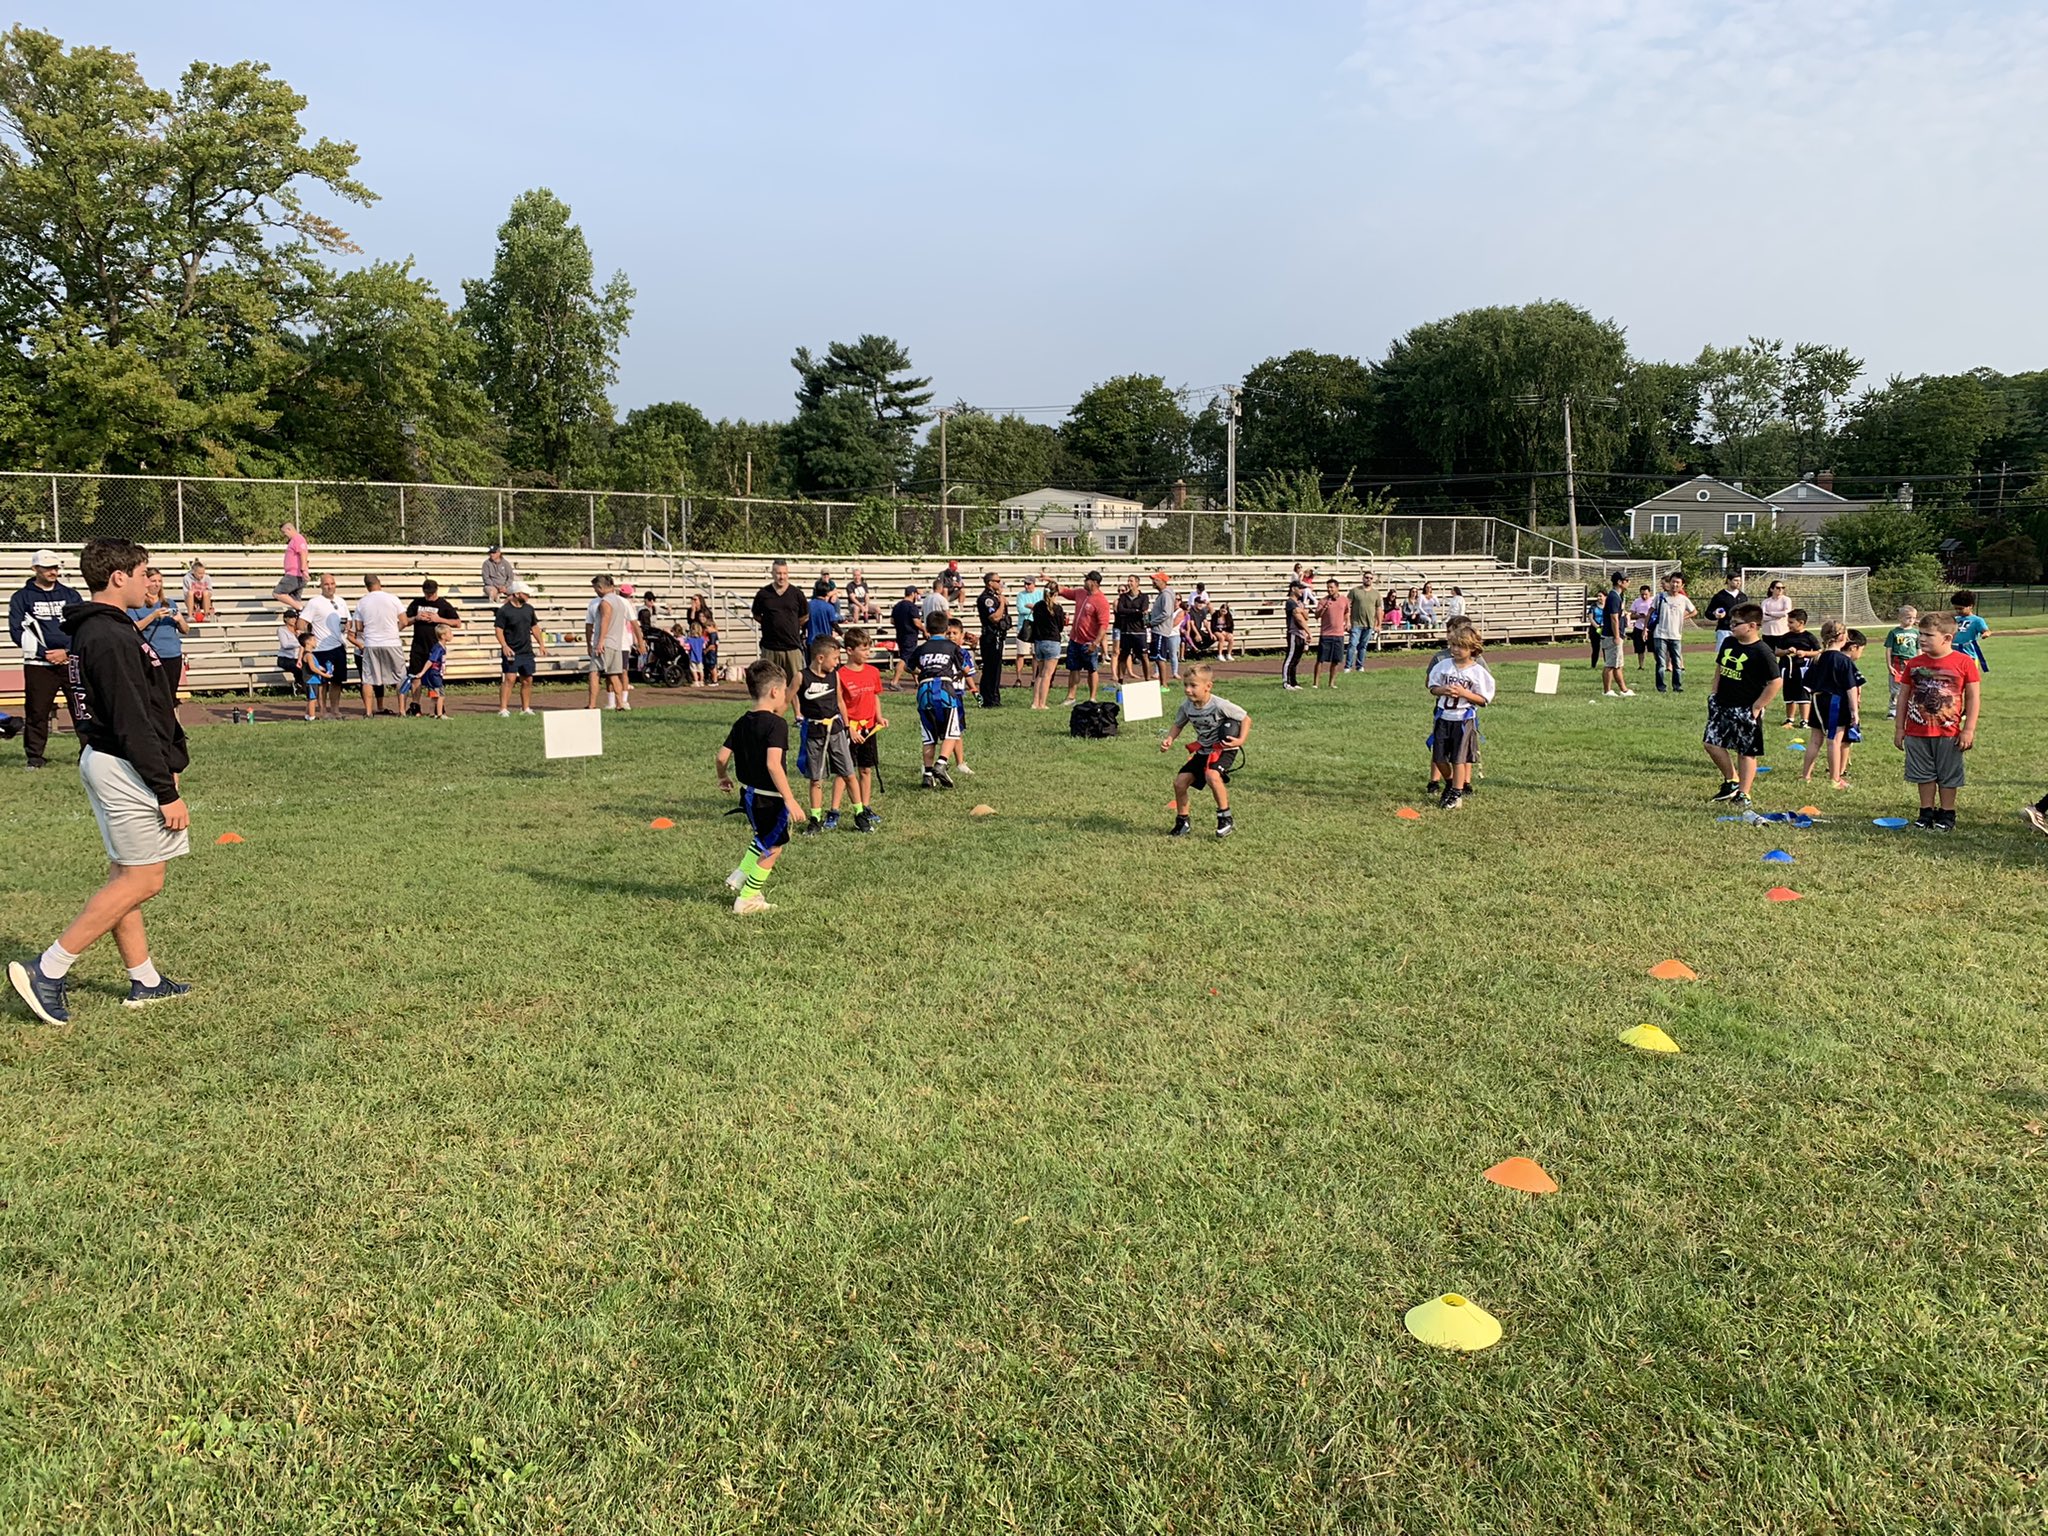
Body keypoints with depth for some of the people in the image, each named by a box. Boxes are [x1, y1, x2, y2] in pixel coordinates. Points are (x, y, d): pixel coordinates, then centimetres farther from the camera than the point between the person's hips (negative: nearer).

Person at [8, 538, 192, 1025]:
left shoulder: (88, 632, 13)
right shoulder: (112, 638, -19)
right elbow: (133, 724, -22)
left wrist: (169, 761, 18)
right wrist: (166, 792, -20)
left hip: (101, 760, 11)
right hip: (126, 768, -11)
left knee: (125, 876, 13)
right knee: (141, 881, -4)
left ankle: (145, 982, 21)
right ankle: (48, 971, -2)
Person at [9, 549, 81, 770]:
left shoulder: (71, 596, 13)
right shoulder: (22, 598, 7)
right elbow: (18, 631, -1)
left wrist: (67, 652, -7)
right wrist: (45, 653, -11)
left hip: (73, 662, 1)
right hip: (38, 665, -1)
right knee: (36, 712, -2)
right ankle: (34, 756, 8)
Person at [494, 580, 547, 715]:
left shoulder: (529, 608, 9)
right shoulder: (503, 610, -9)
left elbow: (534, 627, 18)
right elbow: (498, 629, -11)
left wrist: (541, 644, 14)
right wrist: (504, 646, -23)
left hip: (527, 652, 6)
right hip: (511, 652, -6)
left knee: (527, 680, 9)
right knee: (509, 679, -13)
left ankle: (526, 708, 20)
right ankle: (503, 709, -13)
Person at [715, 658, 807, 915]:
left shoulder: (742, 723, 4)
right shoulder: (776, 724, -20)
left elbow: (721, 756, 6)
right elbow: (773, 764, -30)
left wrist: (723, 778, 27)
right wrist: (790, 800, -29)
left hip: (749, 795, 8)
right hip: (769, 799, -8)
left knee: (764, 840, 30)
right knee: (772, 849, 8)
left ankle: (739, 877, 29)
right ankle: (746, 900, 14)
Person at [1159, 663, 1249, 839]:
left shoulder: (1219, 705, -24)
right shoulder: (1186, 706, -7)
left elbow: (1246, 719, -15)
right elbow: (1178, 725, 10)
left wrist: (1240, 740, -29)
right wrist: (1169, 739, -10)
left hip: (1224, 749, -6)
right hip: (1203, 750, 6)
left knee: (1212, 775, -34)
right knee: (1180, 781, -2)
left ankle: (1225, 818, -17)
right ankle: (1182, 823, 18)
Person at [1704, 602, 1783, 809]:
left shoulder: (1762, 652, -16)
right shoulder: (1728, 642, 5)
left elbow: (1776, 682, -17)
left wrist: (1757, 707, -16)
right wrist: (1713, 693, 12)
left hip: (1746, 710, -7)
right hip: (1722, 705, 7)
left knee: (1746, 752, 3)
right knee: (1712, 743, 3)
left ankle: (1743, 794, 11)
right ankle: (1731, 780, 23)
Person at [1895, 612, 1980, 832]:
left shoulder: (1964, 662, -8)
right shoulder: (1914, 664, 1)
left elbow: (1974, 697, -5)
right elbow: (1903, 695, 8)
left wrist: (1969, 730, -8)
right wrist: (1899, 728, 7)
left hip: (1948, 733, -3)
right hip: (1916, 732, 3)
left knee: (1948, 777, 9)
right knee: (1924, 775, 11)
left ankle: (1946, 815, 21)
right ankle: (1926, 813, 23)